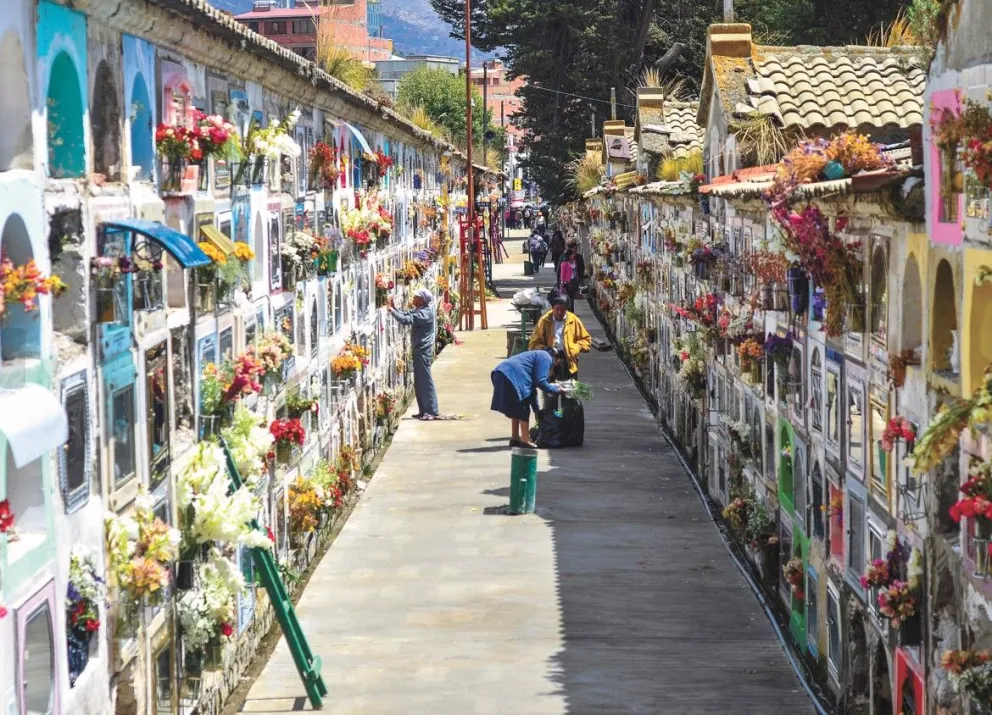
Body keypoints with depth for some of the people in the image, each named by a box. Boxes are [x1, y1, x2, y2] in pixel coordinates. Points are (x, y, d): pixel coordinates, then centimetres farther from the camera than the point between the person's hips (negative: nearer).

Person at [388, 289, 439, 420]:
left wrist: (392, 310, -18)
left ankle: (432, 412, -6)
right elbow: (406, 314, 15)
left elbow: (406, 320, -26)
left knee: (426, 381, -8)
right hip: (420, 350, 10)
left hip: (423, 351, -10)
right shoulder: (420, 310, 12)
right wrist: (393, 308, 3)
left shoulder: (425, 313, -18)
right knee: (419, 382, 13)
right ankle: (424, 411, 18)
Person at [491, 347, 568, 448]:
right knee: (523, 409, 1)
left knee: (516, 409, 21)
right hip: (513, 376, -10)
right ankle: (525, 441, 3)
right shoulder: (546, 358, 0)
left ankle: (515, 439, 27)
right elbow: (540, 382, -10)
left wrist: (537, 410, 33)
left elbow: (532, 386, 32)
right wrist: (556, 389, 4)